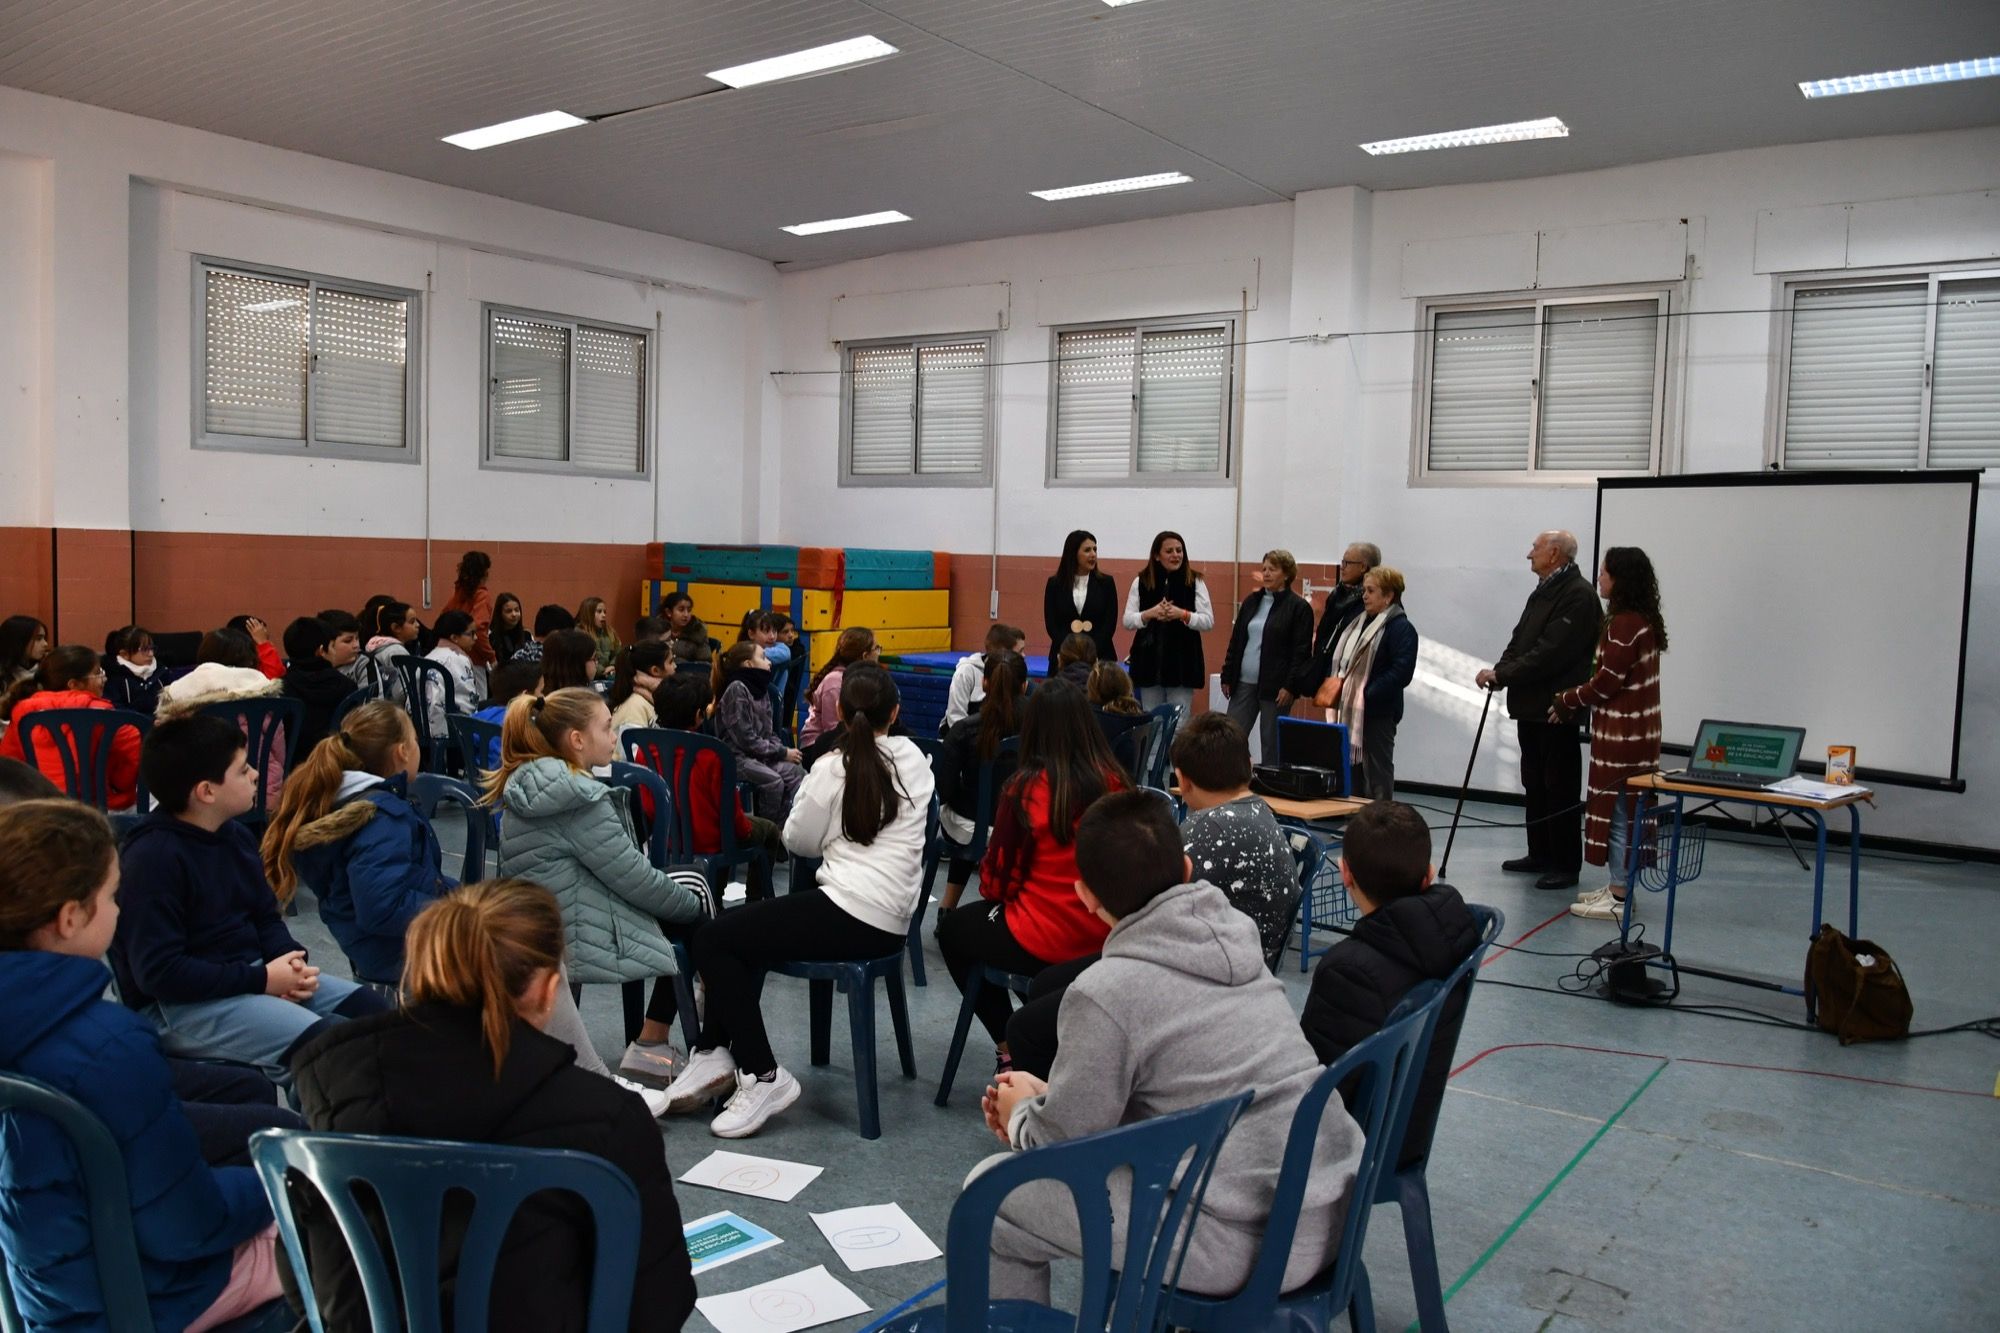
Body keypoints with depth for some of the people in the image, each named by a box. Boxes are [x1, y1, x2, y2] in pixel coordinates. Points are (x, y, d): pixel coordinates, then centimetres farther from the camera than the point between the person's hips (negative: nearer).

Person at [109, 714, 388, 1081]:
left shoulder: (236, 835, 7)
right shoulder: (152, 858, -19)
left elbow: (266, 917, 15)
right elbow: (157, 971, -23)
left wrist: (291, 960, -7)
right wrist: (261, 980, -21)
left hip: (249, 974, 9)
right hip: (181, 1002, -9)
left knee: (373, 1010, 1)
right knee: (323, 1042, -27)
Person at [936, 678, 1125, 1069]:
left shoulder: (1027, 788, -18)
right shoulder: (1115, 782, -6)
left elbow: (996, 882, -7)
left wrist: (993, 886, 15)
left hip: (1041, 947, -5)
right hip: (1106, 941, 5)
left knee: (953, 928, 25)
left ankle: (1010, 1047, 21)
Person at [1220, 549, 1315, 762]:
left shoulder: (1299, 607, -5)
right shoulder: (1251, 602, 13)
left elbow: (1301, 651, -9)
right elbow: (1235, 641, 16)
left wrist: (1290, 686, -15)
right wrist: (1227, 676, 12)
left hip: (1275, 686, -5)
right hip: (1244, 683, 6)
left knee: (1271, 746, 1)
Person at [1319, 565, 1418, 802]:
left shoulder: (1401, 628, -9)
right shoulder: (1356, 621, 15)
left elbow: (1402, 671, -18)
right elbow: (1338, 658, 23)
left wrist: (1367, 695, -20)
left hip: (1377, 712, -8)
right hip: (1349, 710, 8)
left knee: (1377, 774, 0)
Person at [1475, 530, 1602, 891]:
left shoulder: (1578, 595, -14)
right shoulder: (1543, 591, 16)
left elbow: (1551, 652, -22)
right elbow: (1520, 640, 16)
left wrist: (1502, 674, -20)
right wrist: (1499, 672, -1)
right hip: (1530, 705, 10)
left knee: (1560, 788, -3)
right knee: (1535, 784, 16)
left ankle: (1566, 865, 4)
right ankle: (1540, 855, 26)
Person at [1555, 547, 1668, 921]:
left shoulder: (1625, 624, -18)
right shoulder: (1643, 621, 13)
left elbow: (1606, 683, -19)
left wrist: (1567, 701, -5)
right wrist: (1573, 699, 9)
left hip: (1621, 735, -10)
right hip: (1634, 731, 10)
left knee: (1617, 811, -3)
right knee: (1626, 811, 15)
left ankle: (1619, 899, 3)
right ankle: (1619, 886, 23)